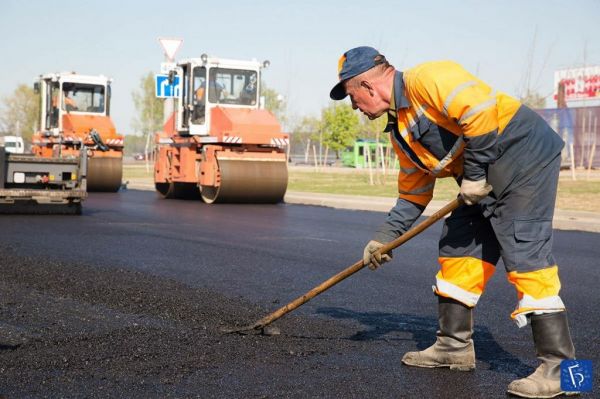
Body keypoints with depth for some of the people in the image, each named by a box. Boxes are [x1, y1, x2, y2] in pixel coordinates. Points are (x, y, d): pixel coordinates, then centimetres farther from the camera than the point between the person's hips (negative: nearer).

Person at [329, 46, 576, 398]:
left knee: (525, 253, -15)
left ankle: (560, 366, -11)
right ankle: (455, 346, 22)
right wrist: (385, 237, 18)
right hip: (486, 179, 10)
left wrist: (474, 173, -20)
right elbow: (413, 192, 20)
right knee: (456, 249, 11)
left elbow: (480, 111, -28)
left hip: (526, 157, -10)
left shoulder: (425, 79, -17)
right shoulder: (400, 131, 14)